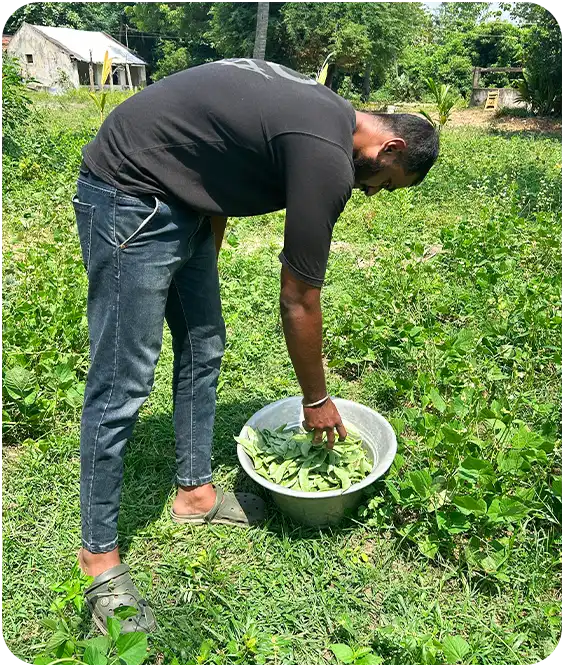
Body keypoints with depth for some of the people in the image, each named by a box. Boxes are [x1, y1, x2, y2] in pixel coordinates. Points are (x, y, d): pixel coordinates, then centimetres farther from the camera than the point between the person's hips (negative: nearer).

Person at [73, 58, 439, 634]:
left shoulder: (323, 110, 9)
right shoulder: (328, 158, -21)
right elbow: (298, 302, -16)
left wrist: (202, 269, 16)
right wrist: (316, 400, -1)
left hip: (179, 198, 11)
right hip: (129, 198, -10)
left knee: (203, 348, 11)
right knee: (123, 384, -8)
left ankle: (194, 492, 26)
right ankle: (99, 553, 8)